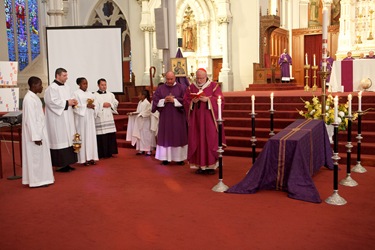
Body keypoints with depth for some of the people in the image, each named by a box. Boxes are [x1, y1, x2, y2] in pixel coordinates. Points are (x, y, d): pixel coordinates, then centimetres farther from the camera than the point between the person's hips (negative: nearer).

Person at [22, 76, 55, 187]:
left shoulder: (34, 97, 11)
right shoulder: (29, 99, -19)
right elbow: (30, 119, -22)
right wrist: (36, 136, -23)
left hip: (39, 130, 9)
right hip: (35, 132, -9)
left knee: (41, 155, 14)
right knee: (36, 156, 0)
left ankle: (41, 178, 23)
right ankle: (37, 180, 9)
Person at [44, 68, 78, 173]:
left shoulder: (67, 87, 15)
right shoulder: (52, 88, -10)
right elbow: (52, 102, -20)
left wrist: (72, 102, 1)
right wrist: (67, 103, -17)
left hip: (68, 119, 9)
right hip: (58, 120, -9)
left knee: (68, 139, 8)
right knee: (60, 140, -7)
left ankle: (67, 163, 15)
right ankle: (60, 164, -1)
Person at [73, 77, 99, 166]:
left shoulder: (90, 94, 15)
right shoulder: (76, 93, -3)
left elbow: (95, 104, 13)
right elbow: (76, 106, -12)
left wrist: (93, 106, -8)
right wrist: (86, 106, -19)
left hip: (90, 118, 6)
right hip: (81, 118, -6)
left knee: (91, 136, 4)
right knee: (83, 137, -5)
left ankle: (91, 157, 9)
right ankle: (83, 158, -2)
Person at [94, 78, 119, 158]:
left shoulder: (110, 94, 14)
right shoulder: (95, 95, -2)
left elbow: (116, 103, 10)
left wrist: (110, 104, -7)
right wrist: (102, 105, -14)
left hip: (109, 118, 5)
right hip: (100, 119, -5)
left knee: (111, 136, 4)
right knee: (101, 137, -6)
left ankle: (110, 152, 13)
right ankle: (102, 154, 0)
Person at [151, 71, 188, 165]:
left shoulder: (180, 88, 2)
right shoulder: (160, 89, 6)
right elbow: (155, 101, 1)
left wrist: (174, 100, -15)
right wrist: (164, 101, -14)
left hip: (178, 117, -1)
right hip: (165, 117, 1)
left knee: (179, 136, 1)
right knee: (165, 136, 2)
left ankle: (179, 158, 8)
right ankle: (165, 158, 7)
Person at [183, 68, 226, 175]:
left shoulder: (214, 86, 0)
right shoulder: (191, 87, 9)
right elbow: (185, 101, 6)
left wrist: (207, 99, -20)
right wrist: (192, 101, -14)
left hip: (209, 119, -3)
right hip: (196, 119, 3)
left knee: (210, 140, -2)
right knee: (197, 141, 2)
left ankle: (211, 165, 5)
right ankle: (200, 165, 10)